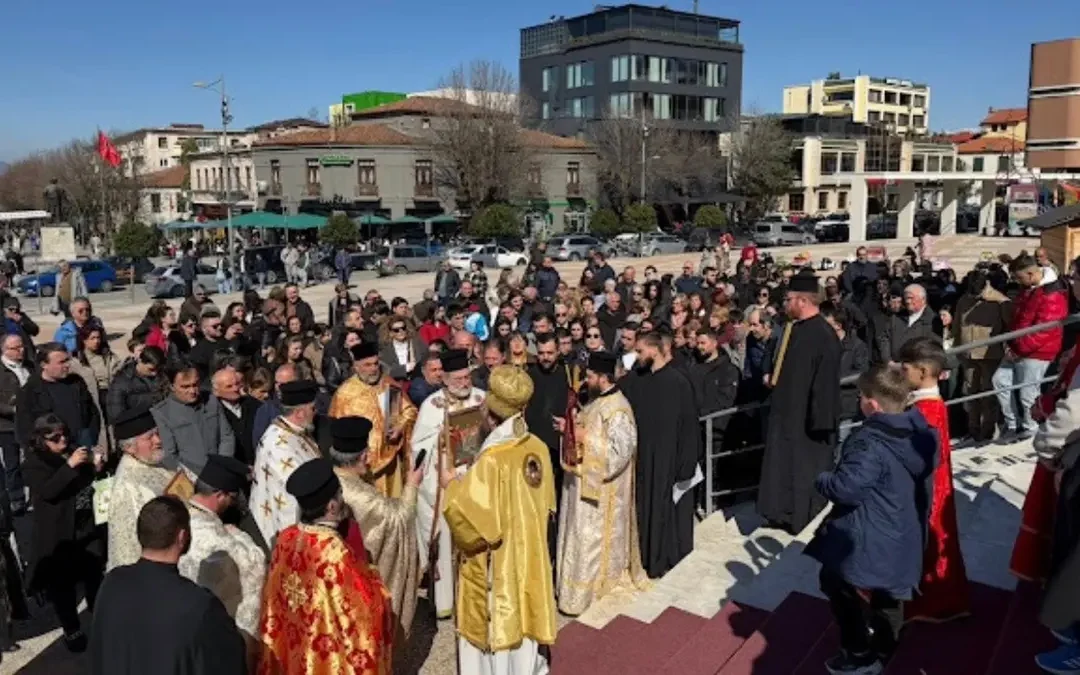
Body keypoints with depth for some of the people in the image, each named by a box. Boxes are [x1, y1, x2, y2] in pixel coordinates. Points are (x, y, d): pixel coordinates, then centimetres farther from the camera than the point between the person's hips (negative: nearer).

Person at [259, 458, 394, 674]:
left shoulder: (286, 537, -12)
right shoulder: (336, 551, -32)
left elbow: (274, 595, 2)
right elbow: (366, 605, -22)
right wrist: (369, 573, -4)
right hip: (333, 654, -6)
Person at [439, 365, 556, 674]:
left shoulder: (492, 460, -26)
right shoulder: (538, 448, -5)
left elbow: (473, 520, -24)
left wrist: (452, 486, -8)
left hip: (497, 565, -7)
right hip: (529, 554, 7)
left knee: (496, 625, 11)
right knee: (521, 618, 23)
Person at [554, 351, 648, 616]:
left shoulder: (617, 410, -24)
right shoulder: (597, 400, 6)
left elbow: (620, 451, -27)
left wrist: (584, 437, -24)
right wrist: (571, 427, -1)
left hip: (600, 489, -10)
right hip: (584, 482, 10)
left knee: (593, 541, 2)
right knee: (581, 537, 19)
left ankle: (588, 595, 16)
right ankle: (578, 585, 34)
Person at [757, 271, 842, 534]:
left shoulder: (823, 334, -20)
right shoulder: (793, 329, 8)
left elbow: (826, 381, -23)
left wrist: (821, 421, -23)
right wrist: (773, 378, 11)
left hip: (807, 419, -9)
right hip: (788, 413, 9)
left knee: (807, 471, 4)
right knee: (784, 468, 15)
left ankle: (807, 525, 17)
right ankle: (786, 518, 28)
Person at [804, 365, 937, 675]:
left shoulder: (870, 442, -28)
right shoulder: (919, 434, -1)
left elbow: (846, 487, -31)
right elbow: (922, 486, 12)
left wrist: (821, 480, -12)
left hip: (866, 543, -8)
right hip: (900, 538, 8)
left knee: (843, 590, 13)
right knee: (886, 597, 25)